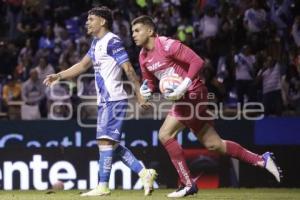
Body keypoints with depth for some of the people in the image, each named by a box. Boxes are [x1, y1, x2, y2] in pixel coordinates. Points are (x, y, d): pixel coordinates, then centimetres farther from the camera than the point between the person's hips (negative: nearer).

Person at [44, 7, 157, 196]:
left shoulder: (112, 41, -12)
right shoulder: (96, 43, 17)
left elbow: (129, 69, -15)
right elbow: (82, 66, 25)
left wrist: (139, 94, -17)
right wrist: (58, 76, 18)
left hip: (114, 100, -10)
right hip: (104, 101, 10)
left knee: (105, 140, -12)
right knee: (112, 145, 8)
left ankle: (103, 186, -12)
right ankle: (144, 173, 11)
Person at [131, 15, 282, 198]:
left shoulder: (167, 45, -15)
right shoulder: (143, 57, 10)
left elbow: (197, 61, -19)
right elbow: (150, 80, 21)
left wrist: (184, 85, -29)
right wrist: (147, 89, -3)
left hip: (193, 93, -9)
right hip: (183, 99, 9)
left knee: (165, 134, -15)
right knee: (213, 144, 10)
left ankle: (188, 184, -8)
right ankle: (261, 160, 20)